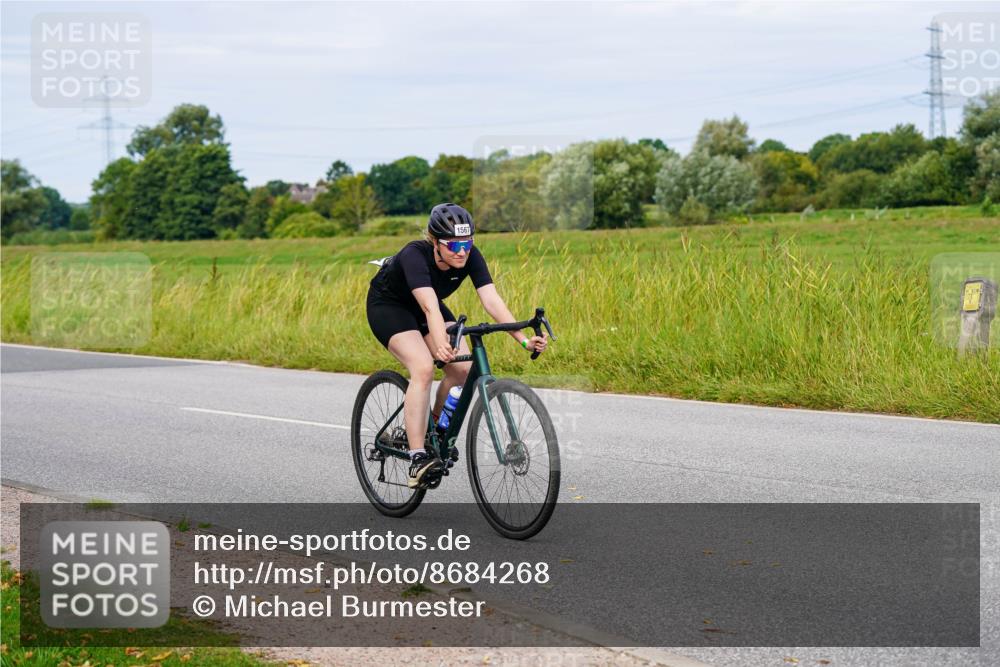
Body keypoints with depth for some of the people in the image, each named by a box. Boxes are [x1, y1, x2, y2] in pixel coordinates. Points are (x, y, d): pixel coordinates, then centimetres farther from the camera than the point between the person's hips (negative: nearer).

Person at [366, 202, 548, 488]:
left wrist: (523, 340, -42)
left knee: (463, 368, -14)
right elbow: (430, 309, -50)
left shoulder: (470, 257, -22)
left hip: (421, 307, 6)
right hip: (387, 305, -6)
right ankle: (417, 459, -28)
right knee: (423, 367, -28)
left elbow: (492, 300, -30)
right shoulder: (415, 255, -37)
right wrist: (441, 346, -67)